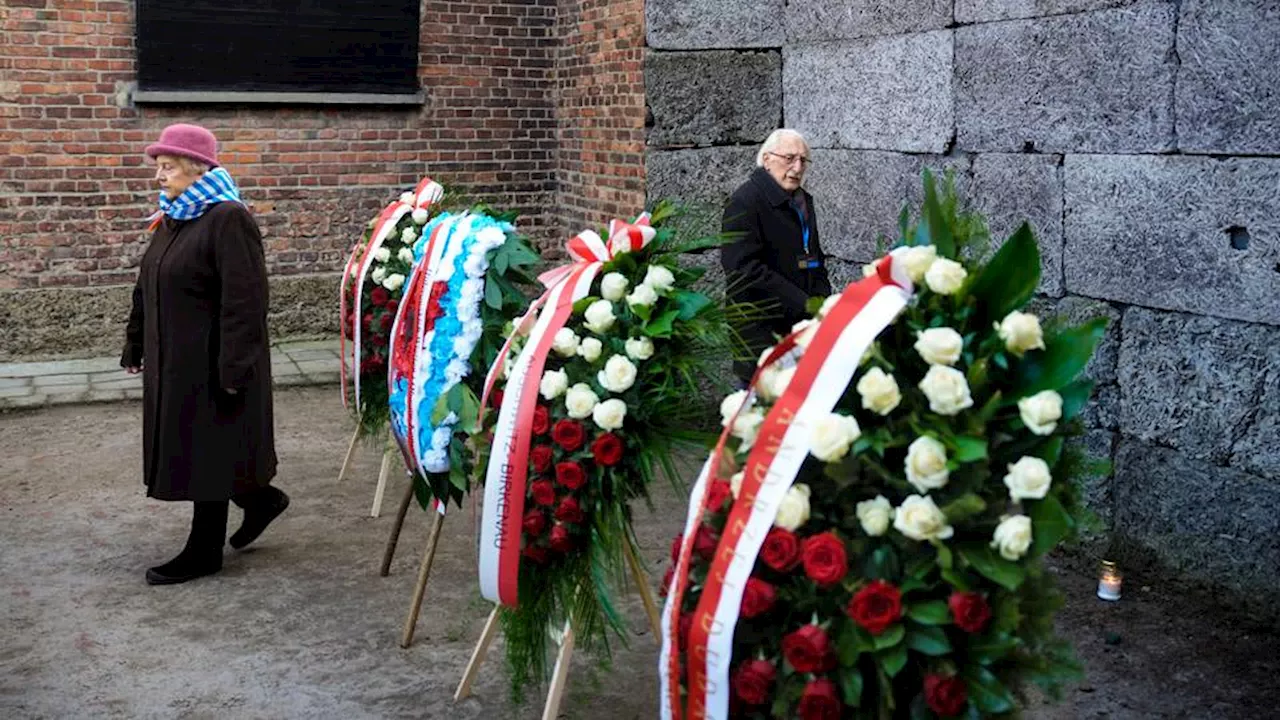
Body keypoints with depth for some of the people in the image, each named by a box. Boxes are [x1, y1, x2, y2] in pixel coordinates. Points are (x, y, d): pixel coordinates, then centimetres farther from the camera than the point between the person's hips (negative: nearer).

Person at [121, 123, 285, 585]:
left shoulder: (227, 219, -18)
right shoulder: (172, 219, 11)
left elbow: (244, 301, -22)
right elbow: (146, 290, 19)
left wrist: (233, 370, -23)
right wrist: (136, 345, 19)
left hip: (211, 363, -9)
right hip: (175, 360, 9)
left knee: (206, 454, 2)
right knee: (191, 450, 16)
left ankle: (204, 553, 16)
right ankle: (261, 499, 35)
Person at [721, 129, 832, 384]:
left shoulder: (803, 202, 19)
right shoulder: (745, 202, -8)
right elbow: (745, 270, -18)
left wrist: (821, 300, 6)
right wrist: (805, 305, -18)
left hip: (802, 326, 7)